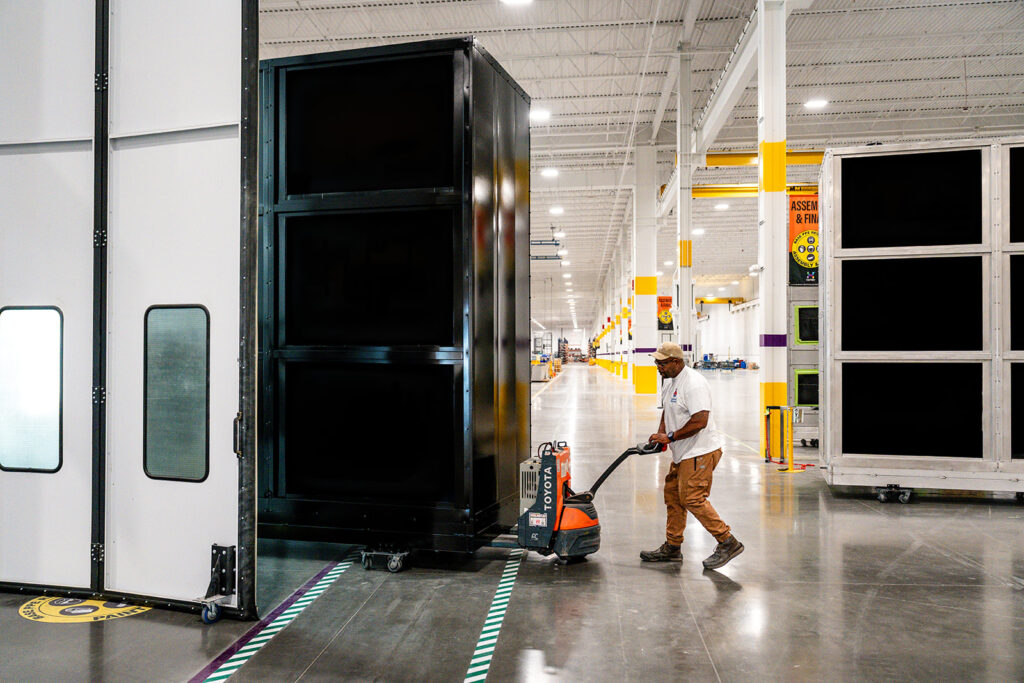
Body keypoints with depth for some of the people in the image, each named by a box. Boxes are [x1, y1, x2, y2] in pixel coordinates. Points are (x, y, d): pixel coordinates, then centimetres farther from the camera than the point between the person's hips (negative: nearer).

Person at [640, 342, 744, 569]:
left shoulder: (693, 384, -21)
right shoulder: (670, 382, 13)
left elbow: (700, 421, -28)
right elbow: (667, 410, 26)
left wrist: (670, 437, -20)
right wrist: (660, 434, 10)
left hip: (700, 452, -11)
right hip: (684, 453, 11)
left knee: (692, 498, -12)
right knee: (673, 495, 13)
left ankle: (728, 542, 0)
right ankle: (672, 548, 23)